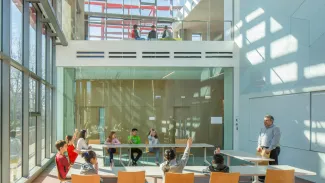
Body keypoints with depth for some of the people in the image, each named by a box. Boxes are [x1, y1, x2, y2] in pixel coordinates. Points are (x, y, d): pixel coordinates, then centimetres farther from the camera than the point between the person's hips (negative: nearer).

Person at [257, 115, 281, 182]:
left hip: (273, 150, -7)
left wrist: (269, 149, -23)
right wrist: (259, 146, 0)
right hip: (263, 149, 7)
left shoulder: (276, 129, -7)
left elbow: (275, 140, -17)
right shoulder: (263, 129, 19)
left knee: (273, 165, -4)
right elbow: (260, 137, 16)